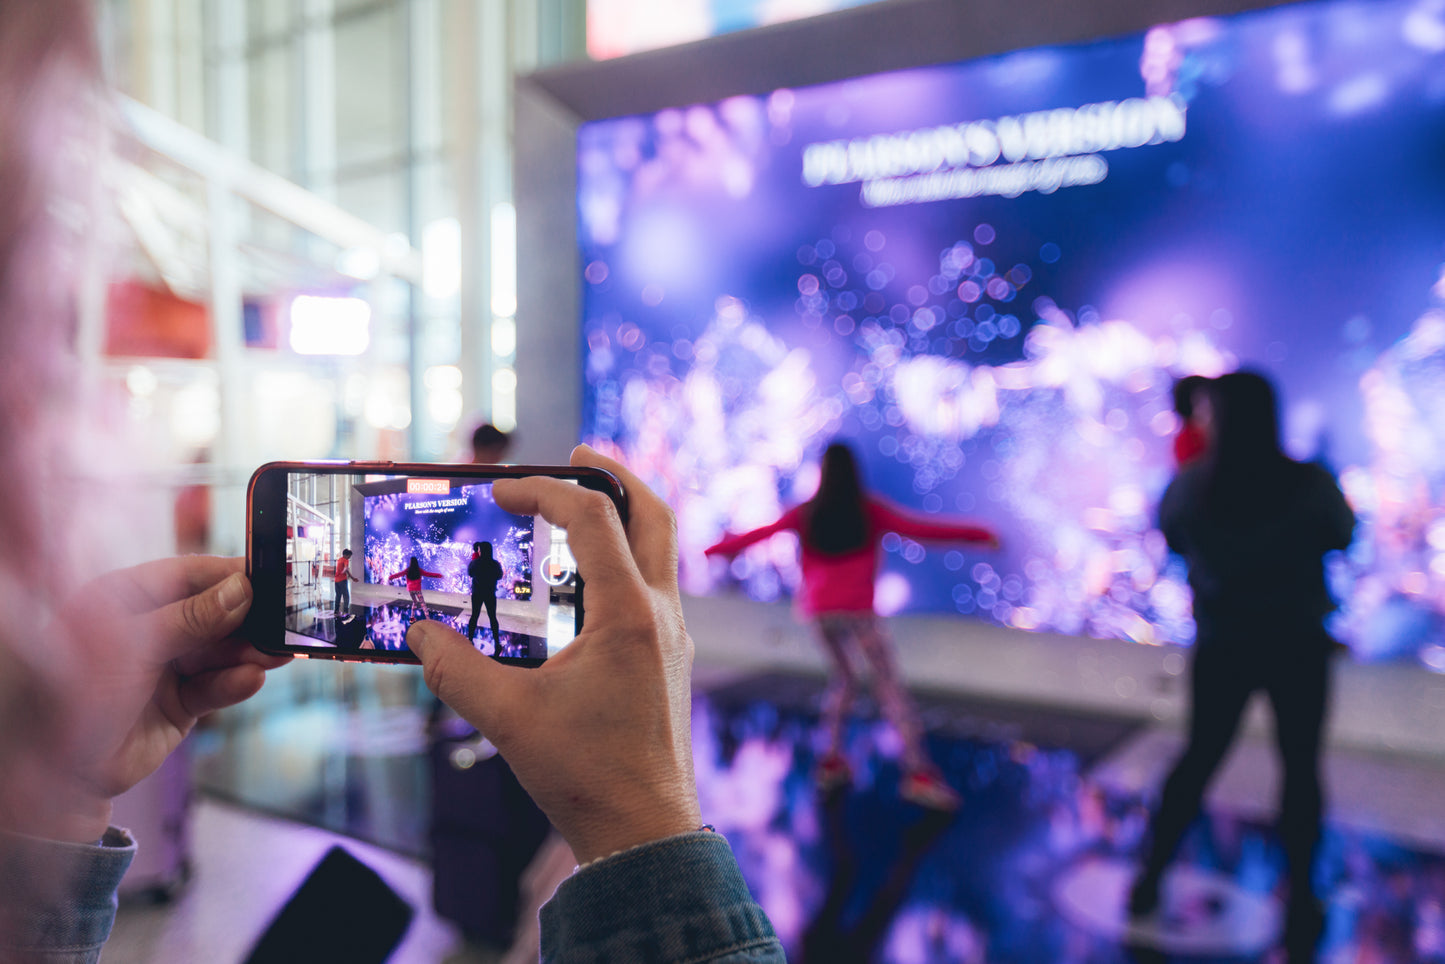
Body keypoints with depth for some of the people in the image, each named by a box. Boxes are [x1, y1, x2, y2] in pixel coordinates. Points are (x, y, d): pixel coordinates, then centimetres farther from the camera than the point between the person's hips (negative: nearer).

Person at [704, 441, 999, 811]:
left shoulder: (805, 514, 6)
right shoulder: (869, 511, -2)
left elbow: (759, 533, 14)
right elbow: (919, 528, -3)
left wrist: (718, 549, 29)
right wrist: (976, 534, 4)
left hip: (819, 610, 4)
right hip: (857, 610, -4)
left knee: (843, 679, 23)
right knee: (890, 685, -5)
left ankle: (832, 759, 19)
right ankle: (918, 772, -13)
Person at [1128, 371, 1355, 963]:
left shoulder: (1191, 485, -13)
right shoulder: (1312, 485, -16)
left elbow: (1171, 538, 4)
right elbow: (1342, 538, 3)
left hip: (1222, 646, 2)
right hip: (1300, 646, -1)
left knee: (1200, 756, 16)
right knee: (1300, 765, 13)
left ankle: (1150, 880, 23)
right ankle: (1300, 908, 21)